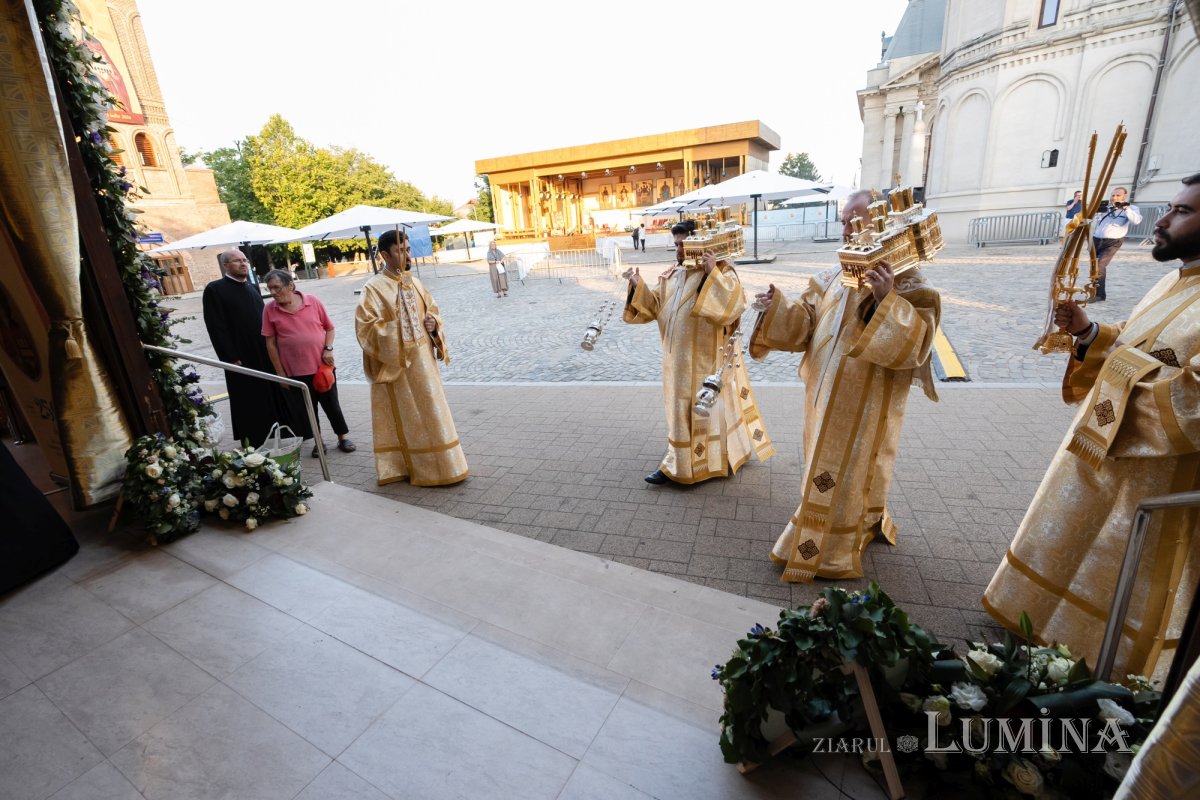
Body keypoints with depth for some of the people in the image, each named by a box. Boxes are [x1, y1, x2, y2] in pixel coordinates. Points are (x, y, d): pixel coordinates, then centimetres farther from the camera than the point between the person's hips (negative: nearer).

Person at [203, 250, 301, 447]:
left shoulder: (253, 286, 12)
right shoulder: (215, 290, -8)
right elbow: (217, 328, -13)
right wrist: (231, 358, -16)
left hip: (266, 354, 6)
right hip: (242, 359, -6)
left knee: (278, 396, 14)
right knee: (250, 404, 3)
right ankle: (252, 447, 15)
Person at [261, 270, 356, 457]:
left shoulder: (312, 301, -4)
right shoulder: (270, 310, -3)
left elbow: (329, 327, 6)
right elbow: (270, 344, -1)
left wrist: (328, 349, -9)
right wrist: (280, 373, -2)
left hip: (322, 365, -1)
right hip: (296, 371, 1)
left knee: (331, 403, 8)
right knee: (307, 407, 10)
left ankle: (343, 437, 22)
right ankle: (318, 441, 24)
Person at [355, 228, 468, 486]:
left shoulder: (414, 283, 8)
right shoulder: (374, 288, -12)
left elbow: (432, 310, 18)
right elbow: (365, 327, -16)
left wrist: (433, 324, -3)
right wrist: (398, 328, -22)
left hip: (422, 359, 7)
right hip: (395, 362, -7)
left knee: (429, 411, 14)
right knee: (405, 417, 3)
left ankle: (436, 465, 28)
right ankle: (411, 467, 16)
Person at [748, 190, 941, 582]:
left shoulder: (909, 283, -13)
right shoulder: (832, 278, 4)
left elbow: (916, 344, -22)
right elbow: (804, 325, 4)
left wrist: (887, 301, -34)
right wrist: (778, 307, -15)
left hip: (865, 407, -6)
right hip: (826, 397, 6)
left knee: (852, 474, 8)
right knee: (825, 470, 19)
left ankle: (836, 550, 26)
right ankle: (820, 538, 39)